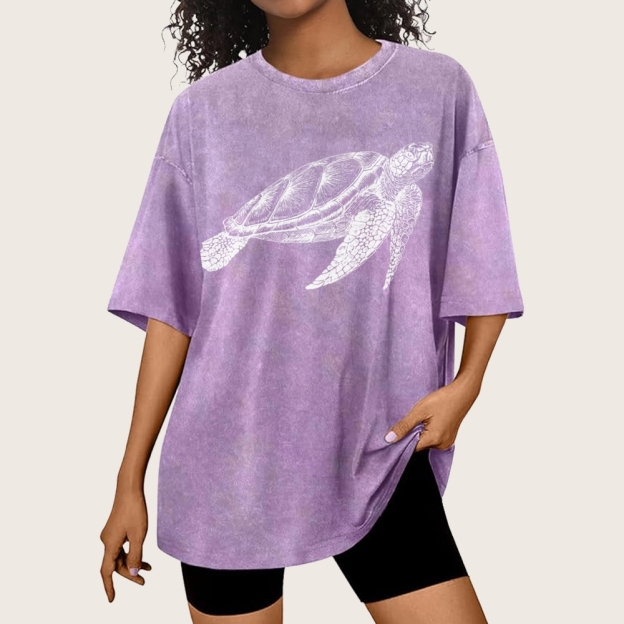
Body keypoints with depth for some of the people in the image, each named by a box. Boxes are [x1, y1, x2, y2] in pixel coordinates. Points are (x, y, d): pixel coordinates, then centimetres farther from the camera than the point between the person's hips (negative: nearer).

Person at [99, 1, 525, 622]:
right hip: (226, 463, 1)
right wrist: (130, 482, 4)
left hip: (378, 456, 0)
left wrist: (466, 383, -11)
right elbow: (170, 305, 2)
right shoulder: (203, 111, 1)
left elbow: (482, 267, 5)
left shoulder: (440, 88, 0)